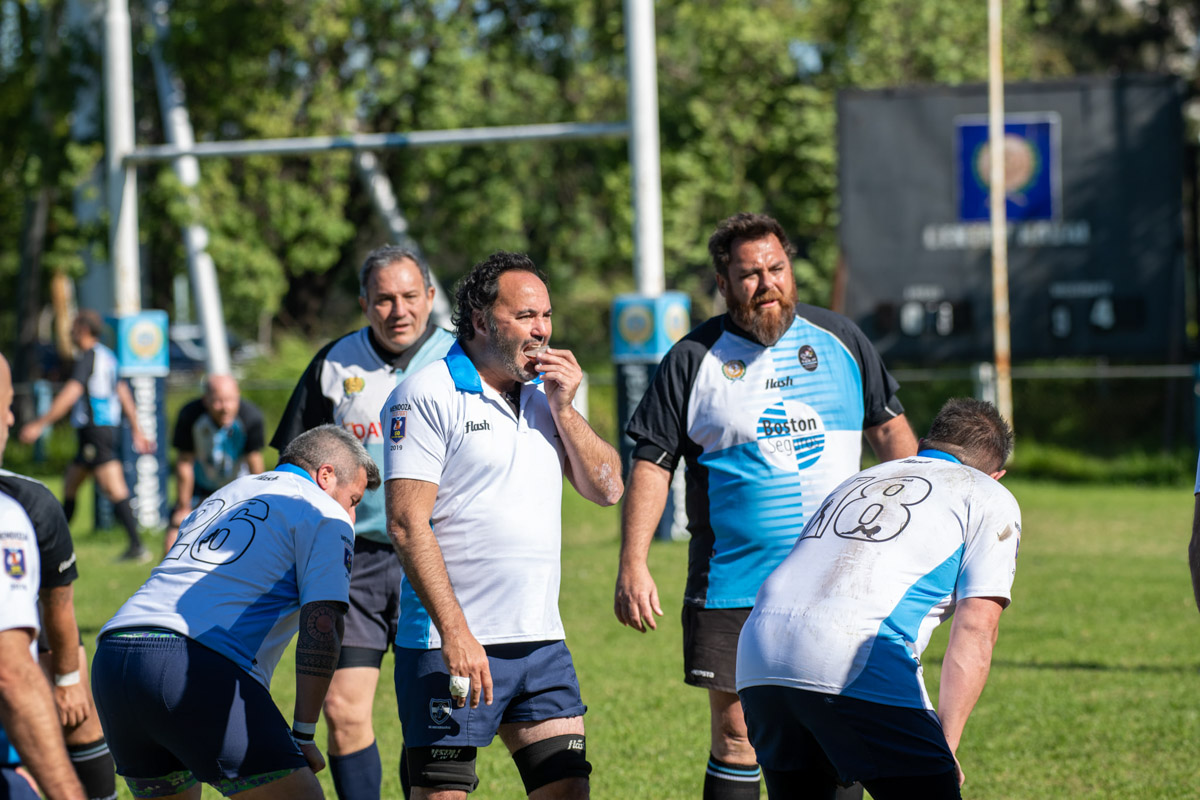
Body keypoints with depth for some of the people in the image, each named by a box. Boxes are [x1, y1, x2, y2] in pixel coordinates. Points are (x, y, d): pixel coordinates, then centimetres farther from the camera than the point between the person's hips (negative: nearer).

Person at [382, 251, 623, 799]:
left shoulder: (544, 395, 15)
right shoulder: (428, 395, -8)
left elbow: (605, 489, 12)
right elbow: (407, 523, -14)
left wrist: (563, 407, -1)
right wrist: (455, 632, -20)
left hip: (541, 642, 7)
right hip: (451, 647, -6)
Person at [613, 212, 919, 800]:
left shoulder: (839, 339, 7)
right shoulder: (693, 360, 0)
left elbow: (889, 428, 17)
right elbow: (651, 465, 0)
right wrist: (633, 565, -8)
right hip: (733, 588, -2)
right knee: (736, 739, -2)